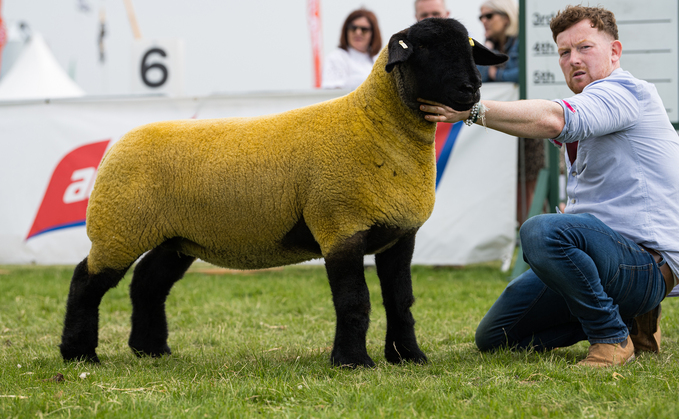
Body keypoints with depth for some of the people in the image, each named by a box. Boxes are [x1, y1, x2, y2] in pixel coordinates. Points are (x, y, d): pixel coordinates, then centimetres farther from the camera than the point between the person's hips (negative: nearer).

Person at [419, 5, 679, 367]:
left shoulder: (625, 91, -11)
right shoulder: (587, 110, 23)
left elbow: (551, 120, -30)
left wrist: (472, 110, -36)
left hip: (646, 265, -10)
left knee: (541, 231, -38)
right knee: (494, 337, 9)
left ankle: (612, 337, -18)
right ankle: (628, 320, 12)